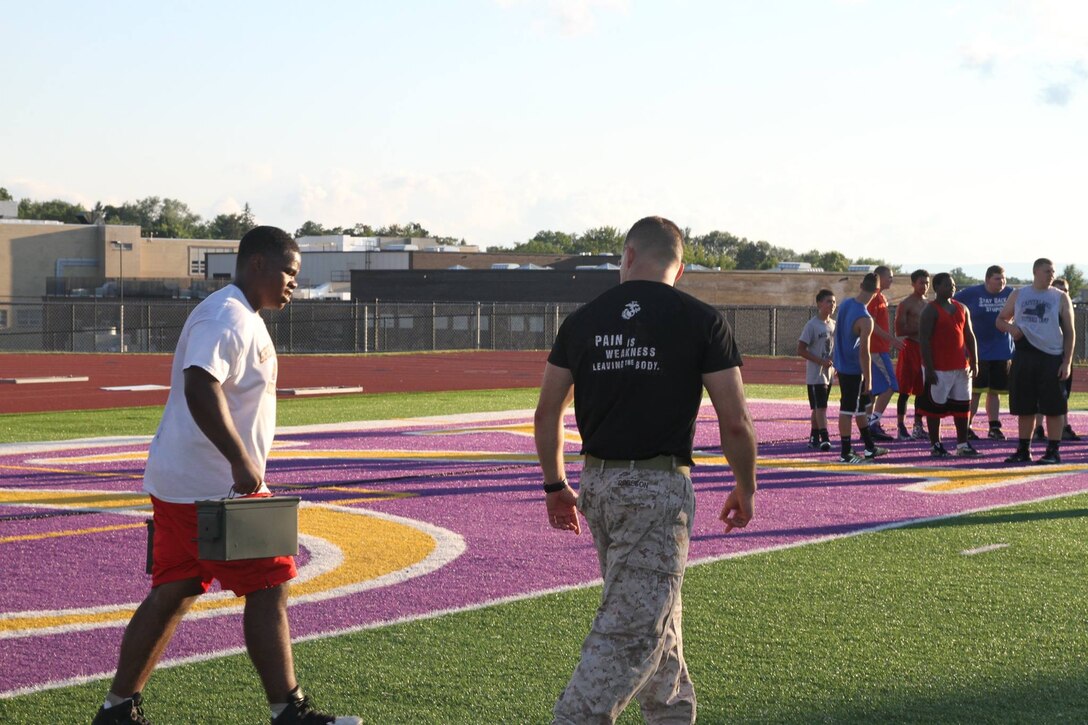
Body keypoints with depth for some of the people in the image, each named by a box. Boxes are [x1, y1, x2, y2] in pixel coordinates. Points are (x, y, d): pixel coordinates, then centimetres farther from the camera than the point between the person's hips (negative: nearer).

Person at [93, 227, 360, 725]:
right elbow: (200, 386, -30)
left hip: (178, 481, 10)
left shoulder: (242, 319, 19)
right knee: (269, 589, -4)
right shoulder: (227, 317, -15)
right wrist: (241, 461, -32)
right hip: (214, 487, -10)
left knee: (171, 596, 12)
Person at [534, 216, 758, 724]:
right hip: (658, 490, -5)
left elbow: (547, 413, 7)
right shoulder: (700, 321, -6)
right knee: (632, 629, -5)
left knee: (651, 611, 22)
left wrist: (555, 485, 20)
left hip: (598, 487, 5)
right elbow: (734, 422, -8)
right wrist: (745, 489, 8)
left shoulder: (583, 319, 4)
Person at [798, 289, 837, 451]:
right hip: (815, 375, -7)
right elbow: (801, 349, -14)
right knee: (820, 407, -12)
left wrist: (836, 363, 4)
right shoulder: (812, 325, -12)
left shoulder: (833, 324, 10)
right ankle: (824, 438, -17)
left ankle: (814, 437, 21)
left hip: (828, 374, 7)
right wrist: (821, 361, -19)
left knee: (818, 407, 14)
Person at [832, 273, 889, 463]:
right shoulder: (865, 320, -25)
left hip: (841, 363, 9)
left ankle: (870, 448, 27)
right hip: (853, 369, -9)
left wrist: (835, 353, 26)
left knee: (861, 406, 18)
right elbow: (864, 352, -23)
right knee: (848, 410, -1)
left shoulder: (845, 303, 0)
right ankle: (845, 454, 5)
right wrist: (868, 380, -16)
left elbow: (838, 331, 13)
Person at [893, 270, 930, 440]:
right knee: (905, 391, -5)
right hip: (910, 348, -7)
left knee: (922, 390, 8)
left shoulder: (928, 304, 16)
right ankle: (901, 427, -3)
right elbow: (900, 330, -13)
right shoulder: (905, 304, -6)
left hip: (924, 348, 7)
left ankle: (918, 426, 15)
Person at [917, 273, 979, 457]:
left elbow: (969, 335, 15)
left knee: (962, 405, 8)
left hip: (961, 366, 7)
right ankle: (935, 445, 8)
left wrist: (974, 361, 6)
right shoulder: (931, 310, -8)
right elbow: (924, 339, -12)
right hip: (939, 368, -7)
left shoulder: (961, 309, 12)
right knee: (935, 406, 0)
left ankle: (963, 444, 15)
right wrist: (929, 368, -17)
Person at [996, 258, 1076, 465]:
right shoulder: (1018, 295, 10)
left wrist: (1067, 362, -7)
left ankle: (1053, 452, 5)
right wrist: (1010, 327, -8)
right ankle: (1023, 451, 16)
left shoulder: (1061, 298, 3)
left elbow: (1069, 332, 2)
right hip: (1024, 356, 2)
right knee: (1025, 407, 7)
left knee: (1053, 408, -2)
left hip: (1052, 357, -2)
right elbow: (1000, 320, 16)